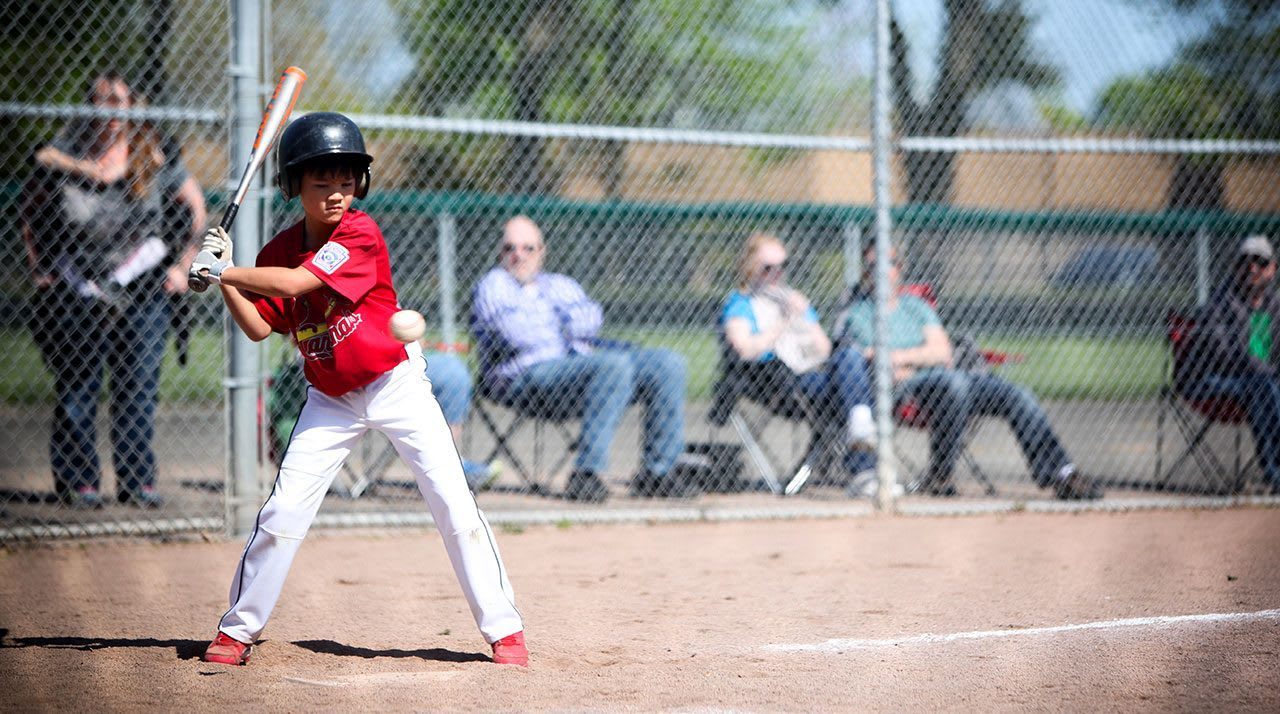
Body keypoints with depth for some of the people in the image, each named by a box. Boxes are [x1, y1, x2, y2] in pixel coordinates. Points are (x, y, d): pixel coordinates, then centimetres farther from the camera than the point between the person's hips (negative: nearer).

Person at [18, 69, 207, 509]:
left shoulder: (155, 160, 1)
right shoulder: (62, 158, -1)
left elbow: (196, 209, 13)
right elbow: (30, 213, 12)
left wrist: (183, 266, 7)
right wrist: (40, 268, 4)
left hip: (144, 291, 1)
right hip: (75, 291, -1)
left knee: (138, 386, 1)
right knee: (77, 387, 1)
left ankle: (136, 481, 9)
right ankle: (78, 482, 10)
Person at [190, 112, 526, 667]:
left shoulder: (360, 234, -19)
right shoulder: (279, 250, -1)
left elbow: (296, 281, -28)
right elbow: (259, 327, 0)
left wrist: (223, 271, -20)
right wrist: (224, 275, -11)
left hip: (396, 385, -4)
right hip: (330, 400, 4)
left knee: (454, 505, -6)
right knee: (283, 511, -5)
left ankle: (502, 627, 2)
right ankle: (238, 631, 7)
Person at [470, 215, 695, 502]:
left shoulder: (561, 285, 28)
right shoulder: (492, 285, 9)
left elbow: (592, 318, 7)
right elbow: (516, 332, -9)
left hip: (581, 365, 7)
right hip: (525, 375, -7)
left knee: (668, 363, -9)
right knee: (614, 365, -33)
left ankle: (657, 471, -14)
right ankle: (585, 473, -35)